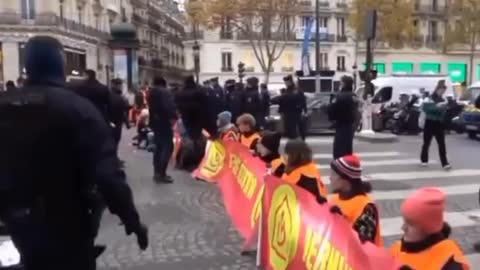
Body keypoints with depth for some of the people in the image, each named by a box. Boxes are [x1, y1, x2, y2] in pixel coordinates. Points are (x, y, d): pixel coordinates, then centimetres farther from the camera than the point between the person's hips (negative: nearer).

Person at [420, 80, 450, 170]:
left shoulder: (443, 100, 9)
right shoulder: (429, 98, -10)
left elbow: (444, 112, 14)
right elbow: (424, 107, -26)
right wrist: (436, 106, -35)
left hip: (439, 124, 5)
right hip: (430, 123, -4)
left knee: (442, 144, -2)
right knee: (426, 143, 8)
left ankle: (445, 163, -4)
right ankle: (424, 160, 25)